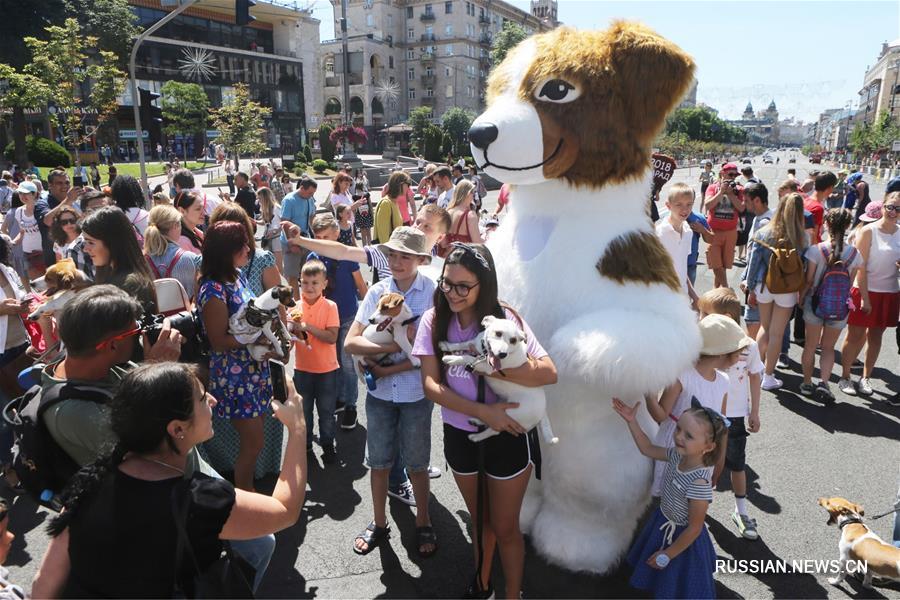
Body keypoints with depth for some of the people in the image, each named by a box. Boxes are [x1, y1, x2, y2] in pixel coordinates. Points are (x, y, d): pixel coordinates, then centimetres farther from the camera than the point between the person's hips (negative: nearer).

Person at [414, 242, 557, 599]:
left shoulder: (504, 318, -16)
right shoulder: (433, 321, -11)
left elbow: (549, 372, -21)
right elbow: (430, 385, -15)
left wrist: (499, 372, -34)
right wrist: (483, 411, -24)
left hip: (508, 436, -2)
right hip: (459, 434, 3)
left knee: (504, 528, 11)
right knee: (480, 521, 23)